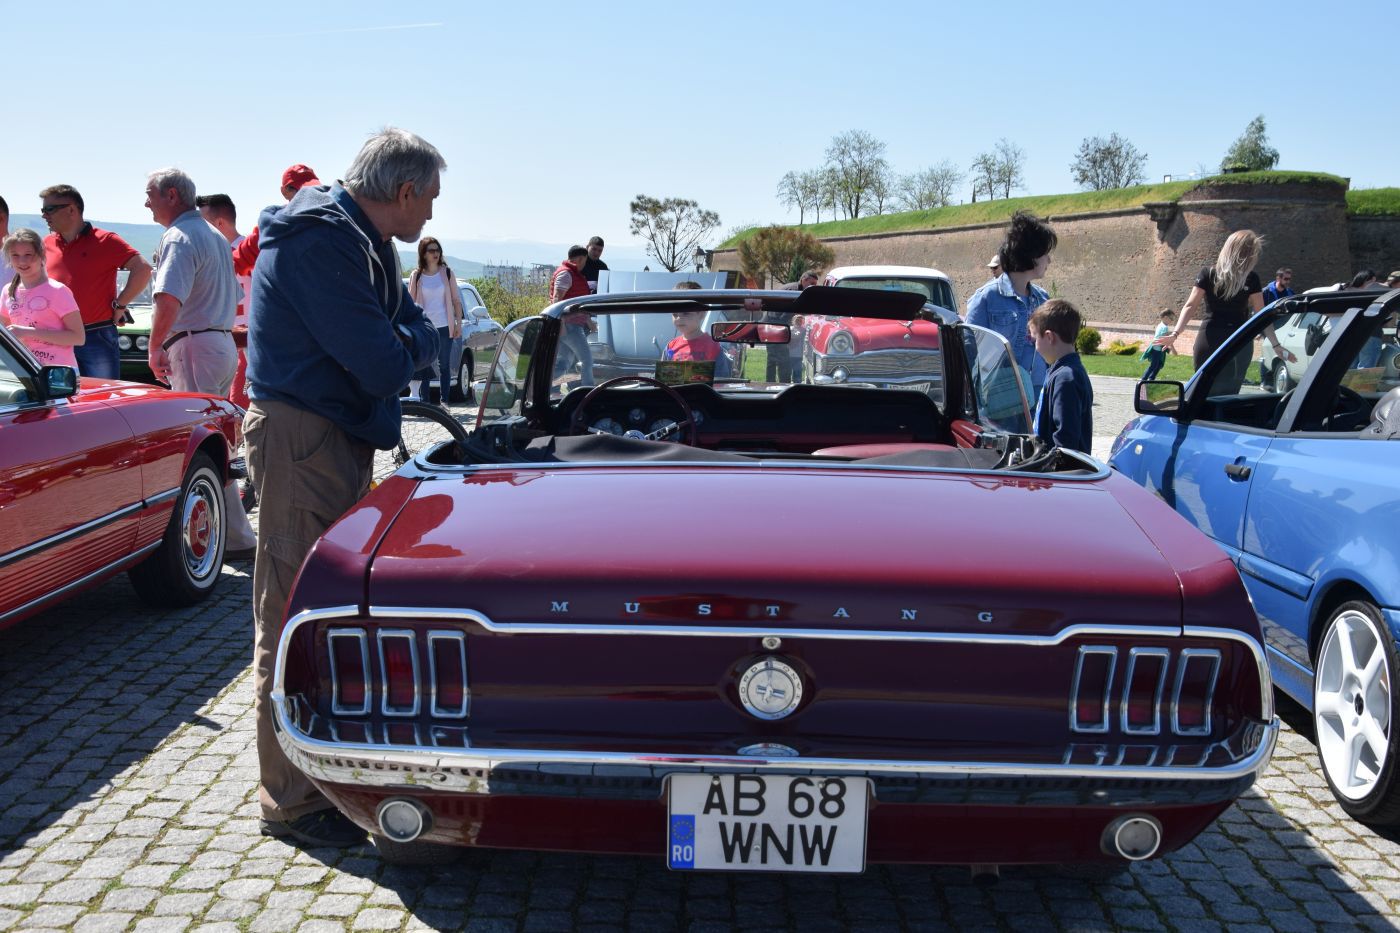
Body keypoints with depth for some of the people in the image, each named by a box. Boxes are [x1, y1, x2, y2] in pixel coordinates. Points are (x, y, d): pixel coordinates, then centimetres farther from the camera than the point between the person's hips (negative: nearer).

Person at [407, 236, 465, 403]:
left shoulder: (447, 273, 4)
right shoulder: (416, 276, 3)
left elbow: (456, 300, 6)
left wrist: (459, 323, 0)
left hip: (444, 327, 0)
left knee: (444, 366, 6)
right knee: (423, 367, 1)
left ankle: (444, 401, 12)